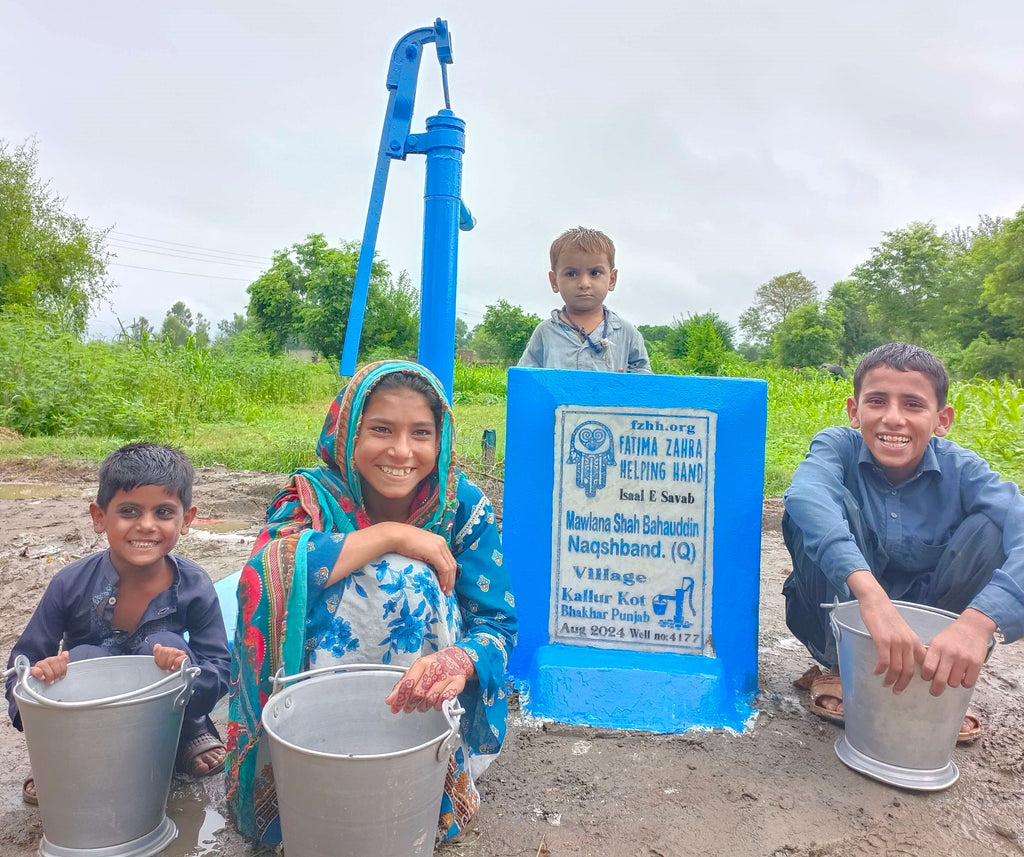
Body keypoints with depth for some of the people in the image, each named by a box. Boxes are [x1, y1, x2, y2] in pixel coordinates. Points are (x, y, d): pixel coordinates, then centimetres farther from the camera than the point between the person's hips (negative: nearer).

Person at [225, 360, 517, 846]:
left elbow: (497, 623, -17)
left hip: (420, 705, 2)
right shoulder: (315, 497, -15)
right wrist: (391, 534, -33)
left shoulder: (464, 507, -13)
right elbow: (264, 571, -36)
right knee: (391, 572, -28)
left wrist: (460, 660, -41)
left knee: (411, 580, -26)